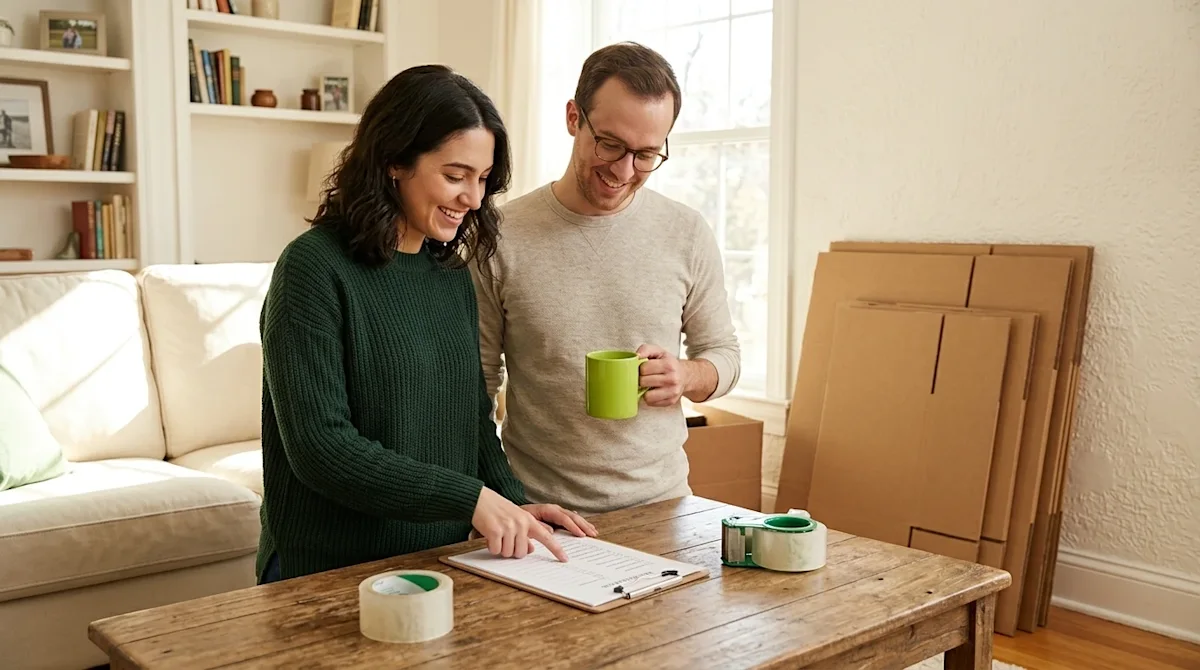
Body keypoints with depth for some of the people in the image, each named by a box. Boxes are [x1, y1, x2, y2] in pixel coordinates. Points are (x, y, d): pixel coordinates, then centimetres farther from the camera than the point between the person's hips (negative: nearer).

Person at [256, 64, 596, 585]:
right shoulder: (314, 269, -16)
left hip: (444, 561, 7)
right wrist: (470, 498, -22)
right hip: (330, 571, -6)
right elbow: (320, 449, -22)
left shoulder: (452, 272, 6)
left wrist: (513, 504, -3)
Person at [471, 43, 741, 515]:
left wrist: (686, 377, -15)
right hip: (537, 511, -1)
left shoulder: (688, 234, -4)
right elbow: (478, 383, -4)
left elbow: (724, 353, 7)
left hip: (658, 503, 2)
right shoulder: (501, 238, -10)